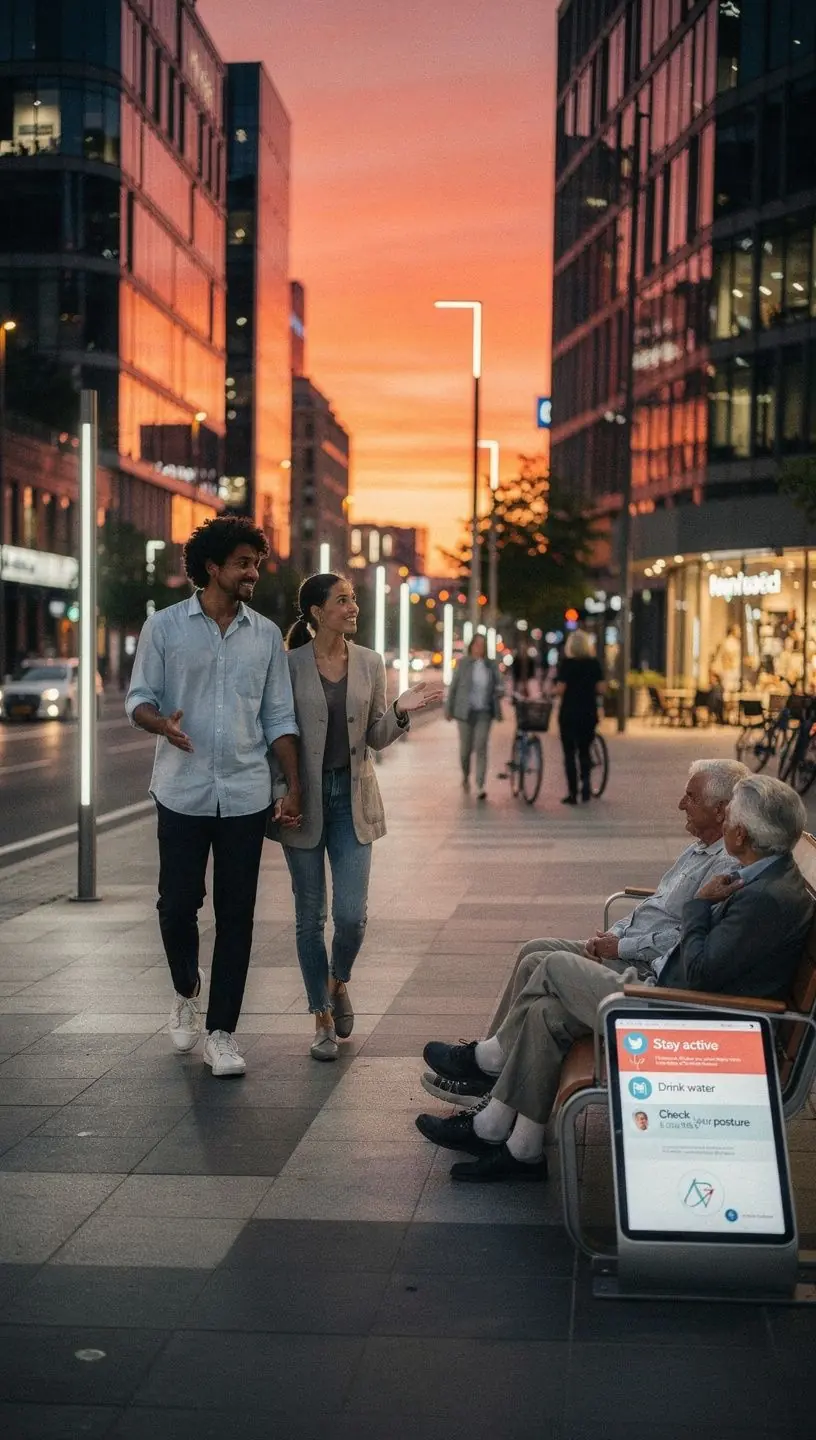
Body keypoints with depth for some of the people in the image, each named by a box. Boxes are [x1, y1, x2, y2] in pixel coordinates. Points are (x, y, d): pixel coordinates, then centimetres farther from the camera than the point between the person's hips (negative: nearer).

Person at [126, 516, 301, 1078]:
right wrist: (162, 722, -21)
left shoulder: (266, 635, 7)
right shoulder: (164, 627, 1)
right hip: (182, 793, -1)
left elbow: (279, 717, 9)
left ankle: (222, 1033, 10)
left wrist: (295, 786, 2)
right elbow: (139, 698, 2)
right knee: (177, 905, 3)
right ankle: (187, 991, 33)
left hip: (246, 795, 2)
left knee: (237, 916, 2)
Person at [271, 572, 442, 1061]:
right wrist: (281, 796, -10)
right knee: (311, 915, 4)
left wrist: (401, 711, -9)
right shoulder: (289, 665, -4)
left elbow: (375, 739, 9)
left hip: (353, 798, 2)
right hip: (306, 797, -2)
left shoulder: (369, 663, 5)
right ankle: (324, 1019, 18)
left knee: (352, 913, -6)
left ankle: (340, 982, 26)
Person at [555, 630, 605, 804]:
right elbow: (601, 688, -3)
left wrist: (551, 692, 7)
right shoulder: (594, 663, 0)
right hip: (589, 713, 3)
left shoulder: (566, 663, -8)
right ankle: (585, 779, -8)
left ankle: (572, 792, 1)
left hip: (569, 713, -3)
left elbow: (560, 689, -13)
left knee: (569, 753, 4)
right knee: (584, 750, 16)